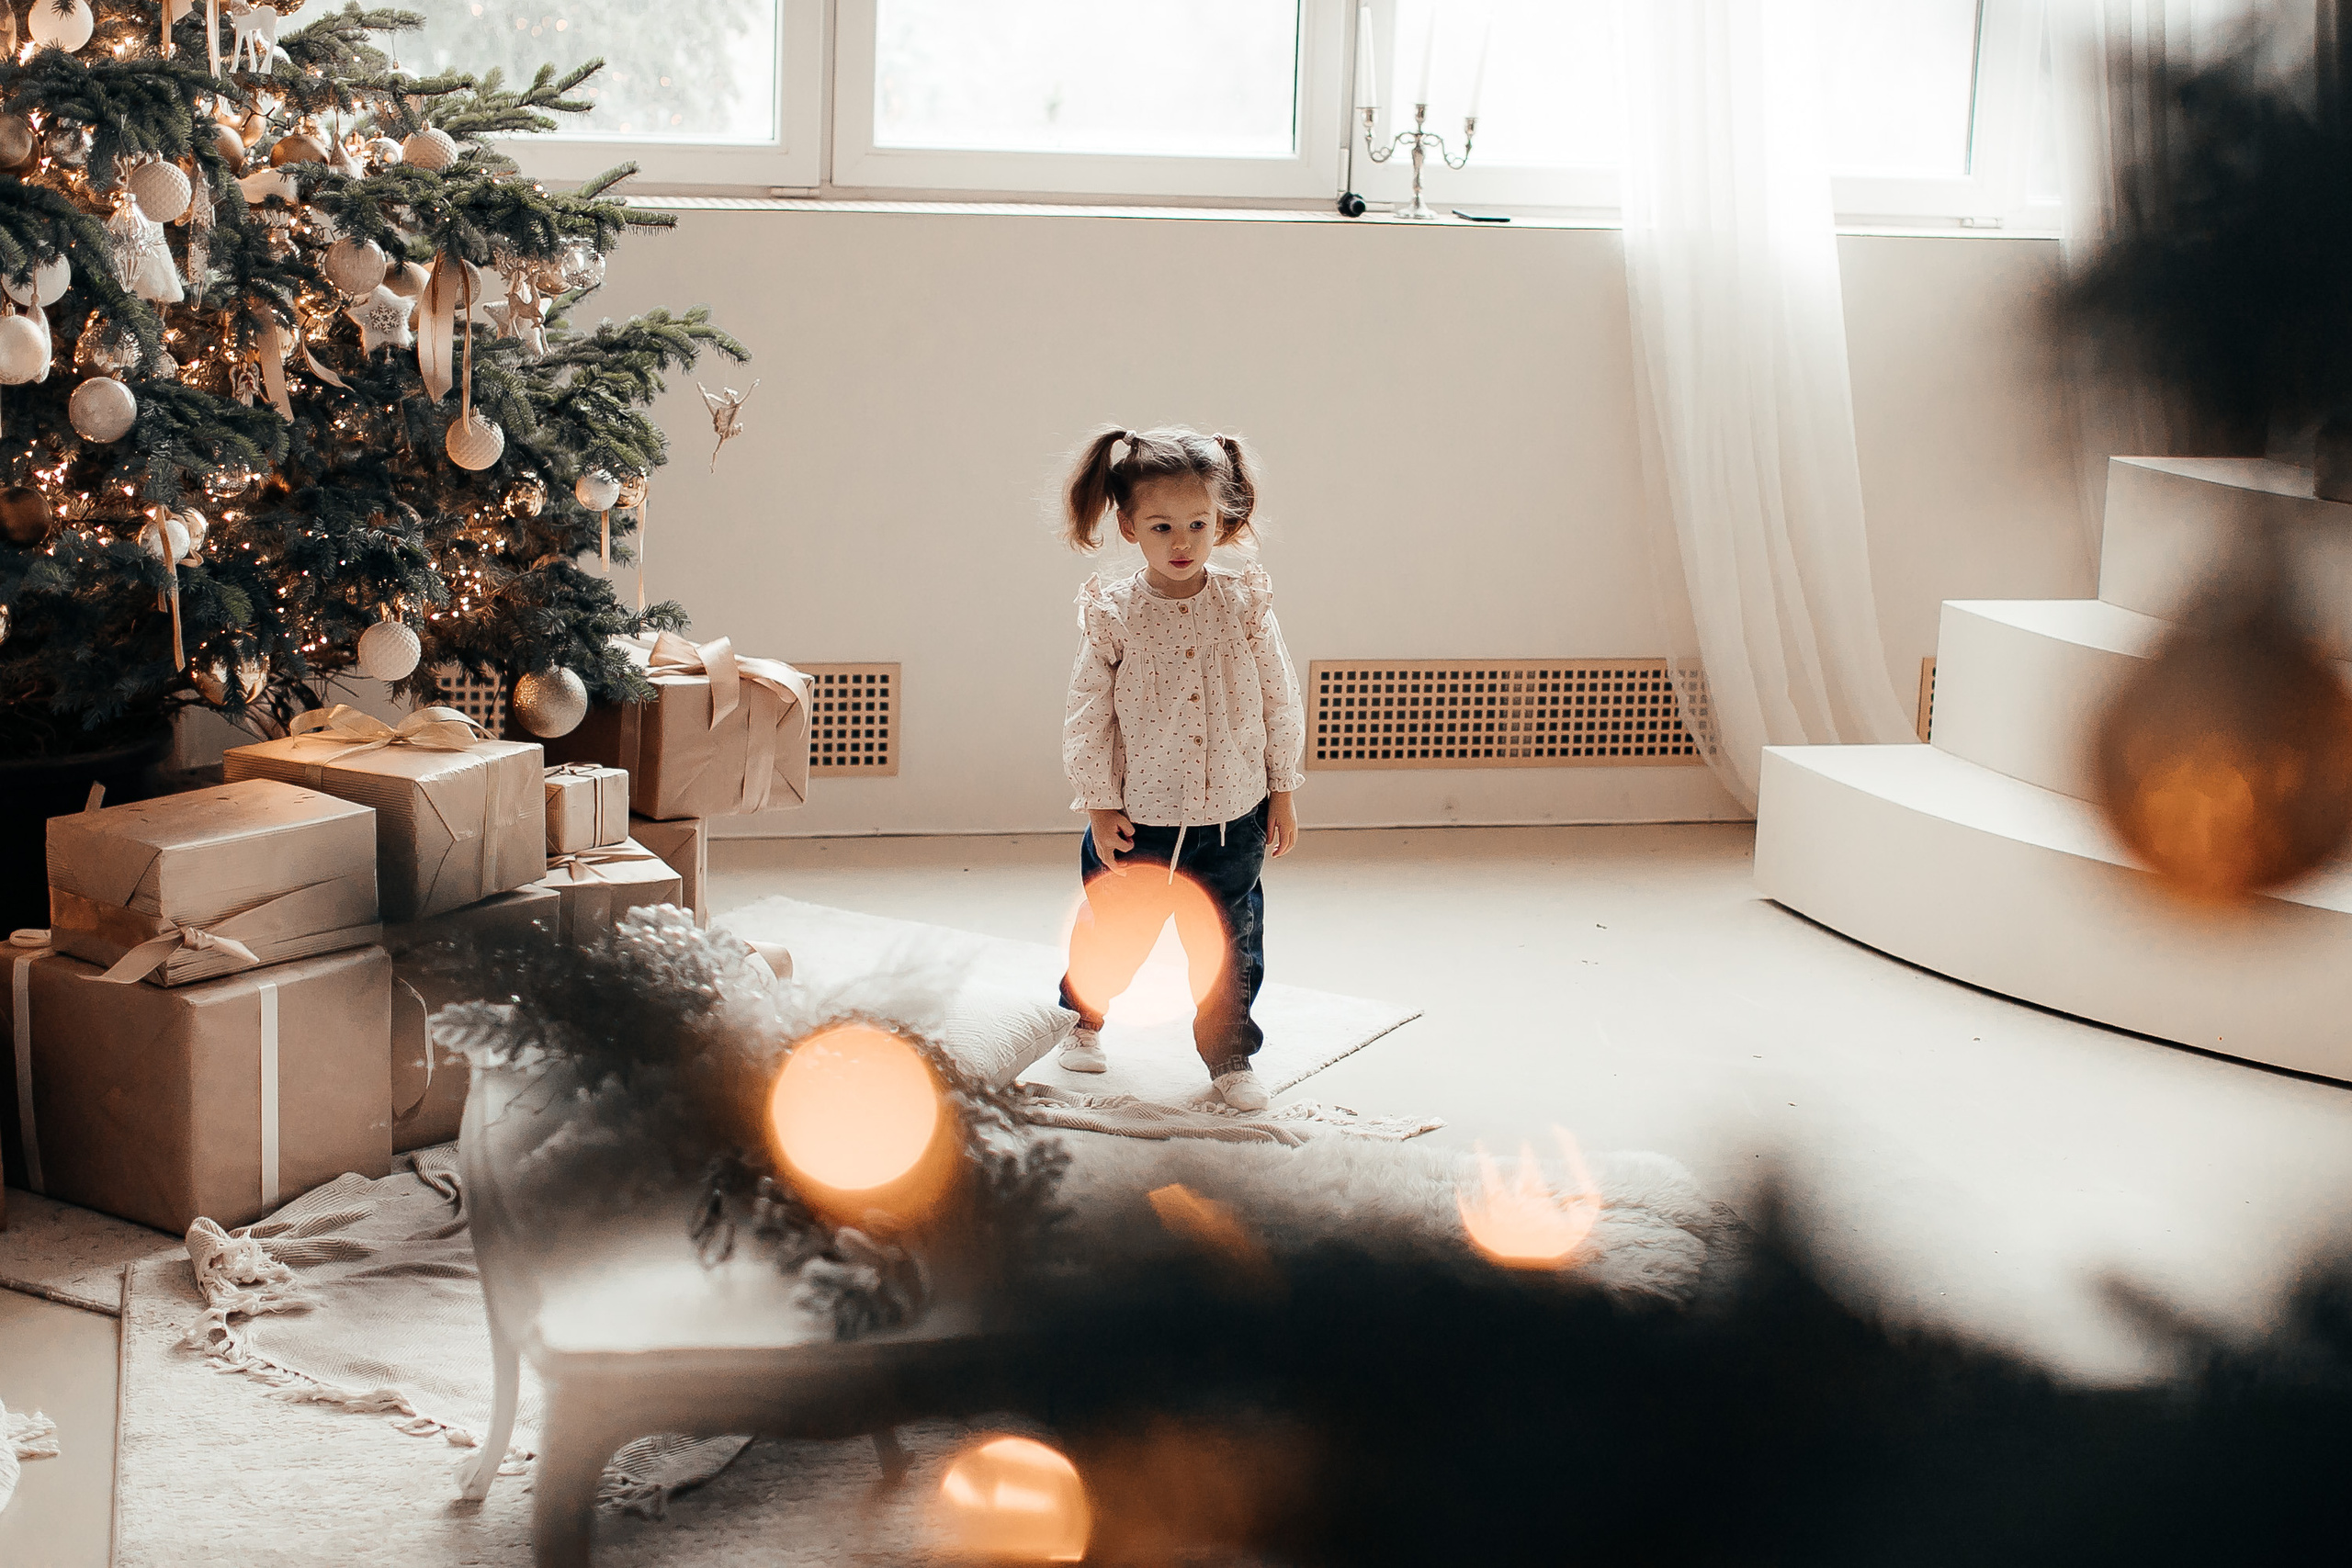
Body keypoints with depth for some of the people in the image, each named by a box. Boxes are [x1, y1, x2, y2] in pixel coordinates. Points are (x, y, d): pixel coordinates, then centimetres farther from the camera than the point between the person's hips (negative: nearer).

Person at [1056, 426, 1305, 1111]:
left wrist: (1282, 791, 5)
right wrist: (1099, 804, -5)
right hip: (1139, 819, -1)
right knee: (1114, 933, 14)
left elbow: (1280, 701, 3)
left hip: (1234, 816, 1)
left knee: (1229, 947, 8)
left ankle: (1229, 1054, 25)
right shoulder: (1113, 615, -9)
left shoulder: (1245, 604, -5)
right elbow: (1089, 715, -4)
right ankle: (1083, 1017, 42)